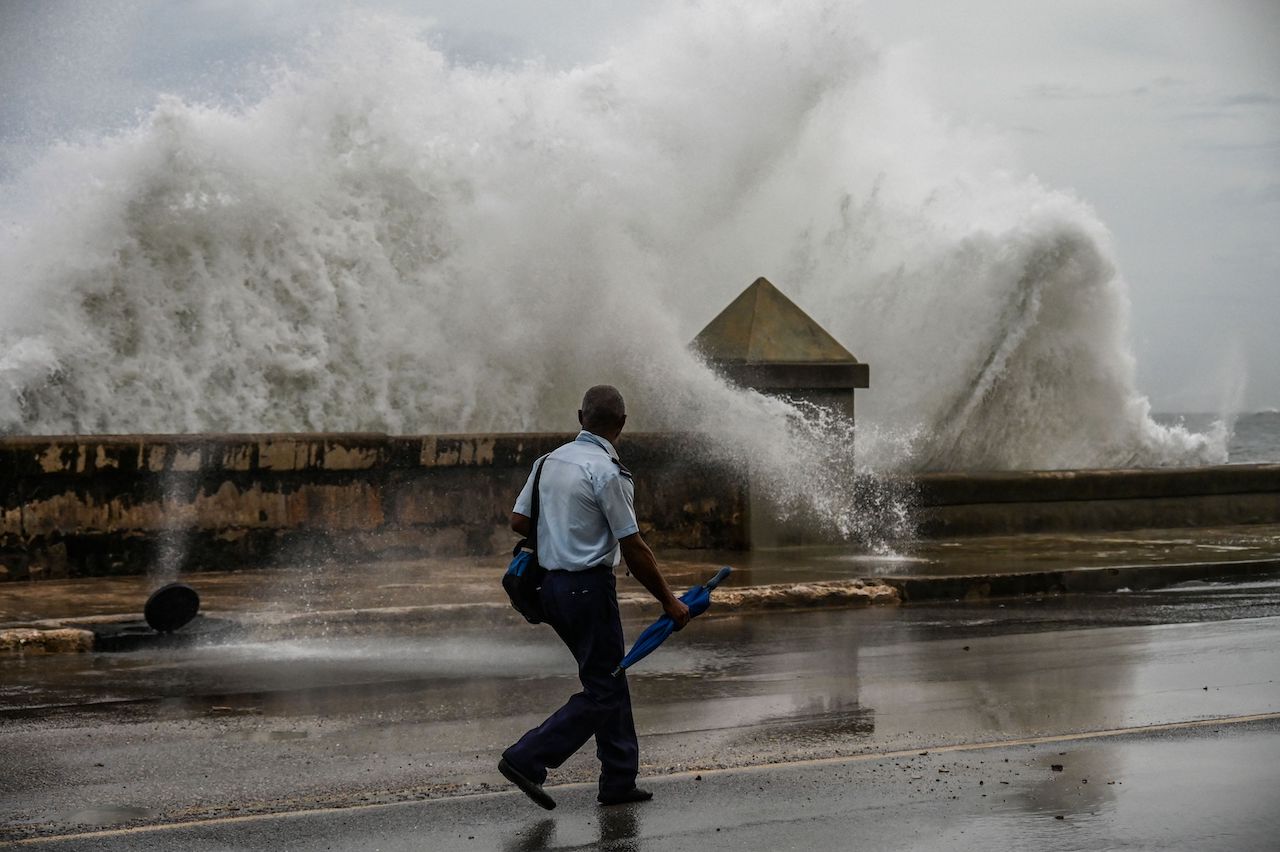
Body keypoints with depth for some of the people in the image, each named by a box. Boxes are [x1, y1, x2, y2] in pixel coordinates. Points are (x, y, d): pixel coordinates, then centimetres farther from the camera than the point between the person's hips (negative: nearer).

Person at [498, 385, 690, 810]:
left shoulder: (550, 461, 7)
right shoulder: (607, 473, -16)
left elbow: (518, 521, 13)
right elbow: (633, 549, -14)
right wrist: (669, 602, -5)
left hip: (553, 584, 9)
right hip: (589, 587, -9)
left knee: (609, 681, 16)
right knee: (602, 692, -2)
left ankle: (619, 780, 18)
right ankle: (526, 759, -10)